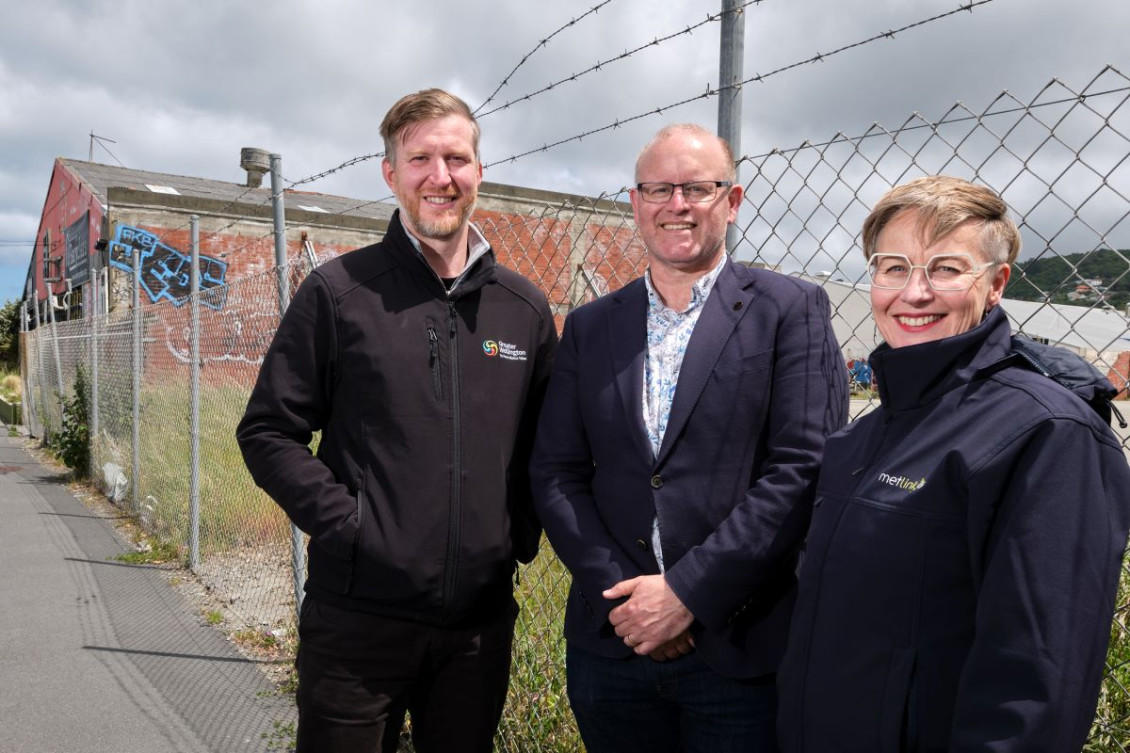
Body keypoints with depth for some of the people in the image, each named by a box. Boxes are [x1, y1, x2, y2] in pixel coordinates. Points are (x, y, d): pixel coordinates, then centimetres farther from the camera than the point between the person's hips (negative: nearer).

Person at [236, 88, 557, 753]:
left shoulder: (525, 308, 5)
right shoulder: (339, 291, -4)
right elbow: (268, 430, -3)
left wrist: (523, 532, 1)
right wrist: (344, 518, -12)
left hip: (482, 622, 3)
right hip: (356, 618, -3)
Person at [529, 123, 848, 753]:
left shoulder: (792, 311, -3)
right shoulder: (590, 327, 7)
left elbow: (804, 468, -11)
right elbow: (556, 474, 3)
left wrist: (687, 591, -15)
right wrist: (621, 594, -9)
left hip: (741, 653, -3)